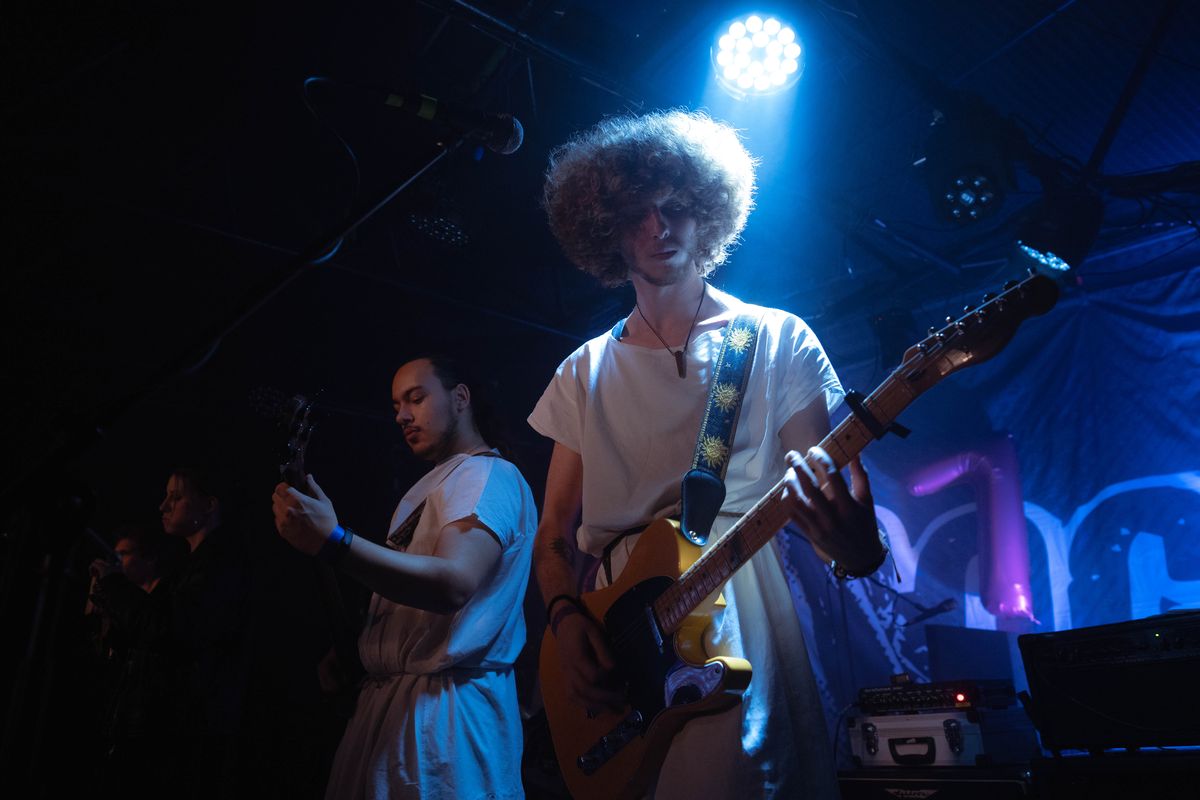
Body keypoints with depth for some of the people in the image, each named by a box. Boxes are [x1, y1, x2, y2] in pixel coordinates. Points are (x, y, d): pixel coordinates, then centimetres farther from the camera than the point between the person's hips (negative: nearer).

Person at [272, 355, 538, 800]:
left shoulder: (488, 475, -11)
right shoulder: (431, 486, 18)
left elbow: (454, 582, -28)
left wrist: (333, 541, -34)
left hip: (445, 707, -8)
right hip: (387, 696, 8)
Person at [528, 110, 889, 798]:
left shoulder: (777, 340, 3)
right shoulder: (585, 373, 10)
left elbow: (817, 492, -1)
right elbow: (553, 535, 12)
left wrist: (857, 547, -24)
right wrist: (568, 621, -7)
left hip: (738, 607, -2)